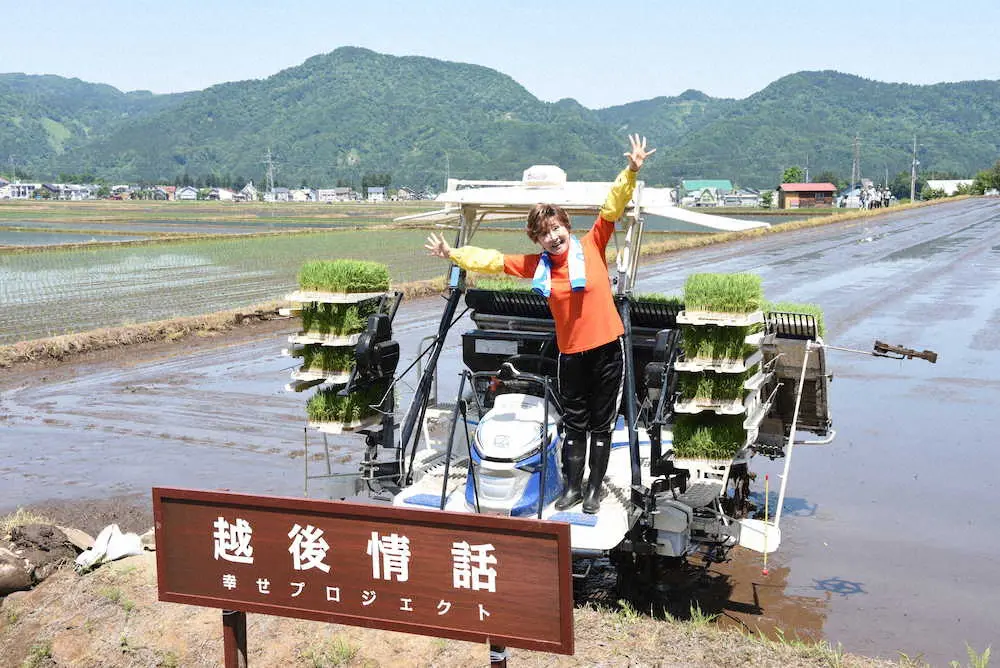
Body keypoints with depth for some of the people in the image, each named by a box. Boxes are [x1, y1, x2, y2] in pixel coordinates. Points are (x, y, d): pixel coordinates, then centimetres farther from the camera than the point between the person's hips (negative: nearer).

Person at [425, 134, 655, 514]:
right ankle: (572, 487, 27)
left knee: (601, 424, 10)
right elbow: (492, 260, 7)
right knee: (574, 424, 13)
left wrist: (631, 172, -23)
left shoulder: (592, 246, -5)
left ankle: (594, 489, 24)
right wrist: (453, 255, 4)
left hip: (608, 348, -2)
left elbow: (612, 208, -12)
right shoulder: (536, 265, 2)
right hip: (571, 353, 2)